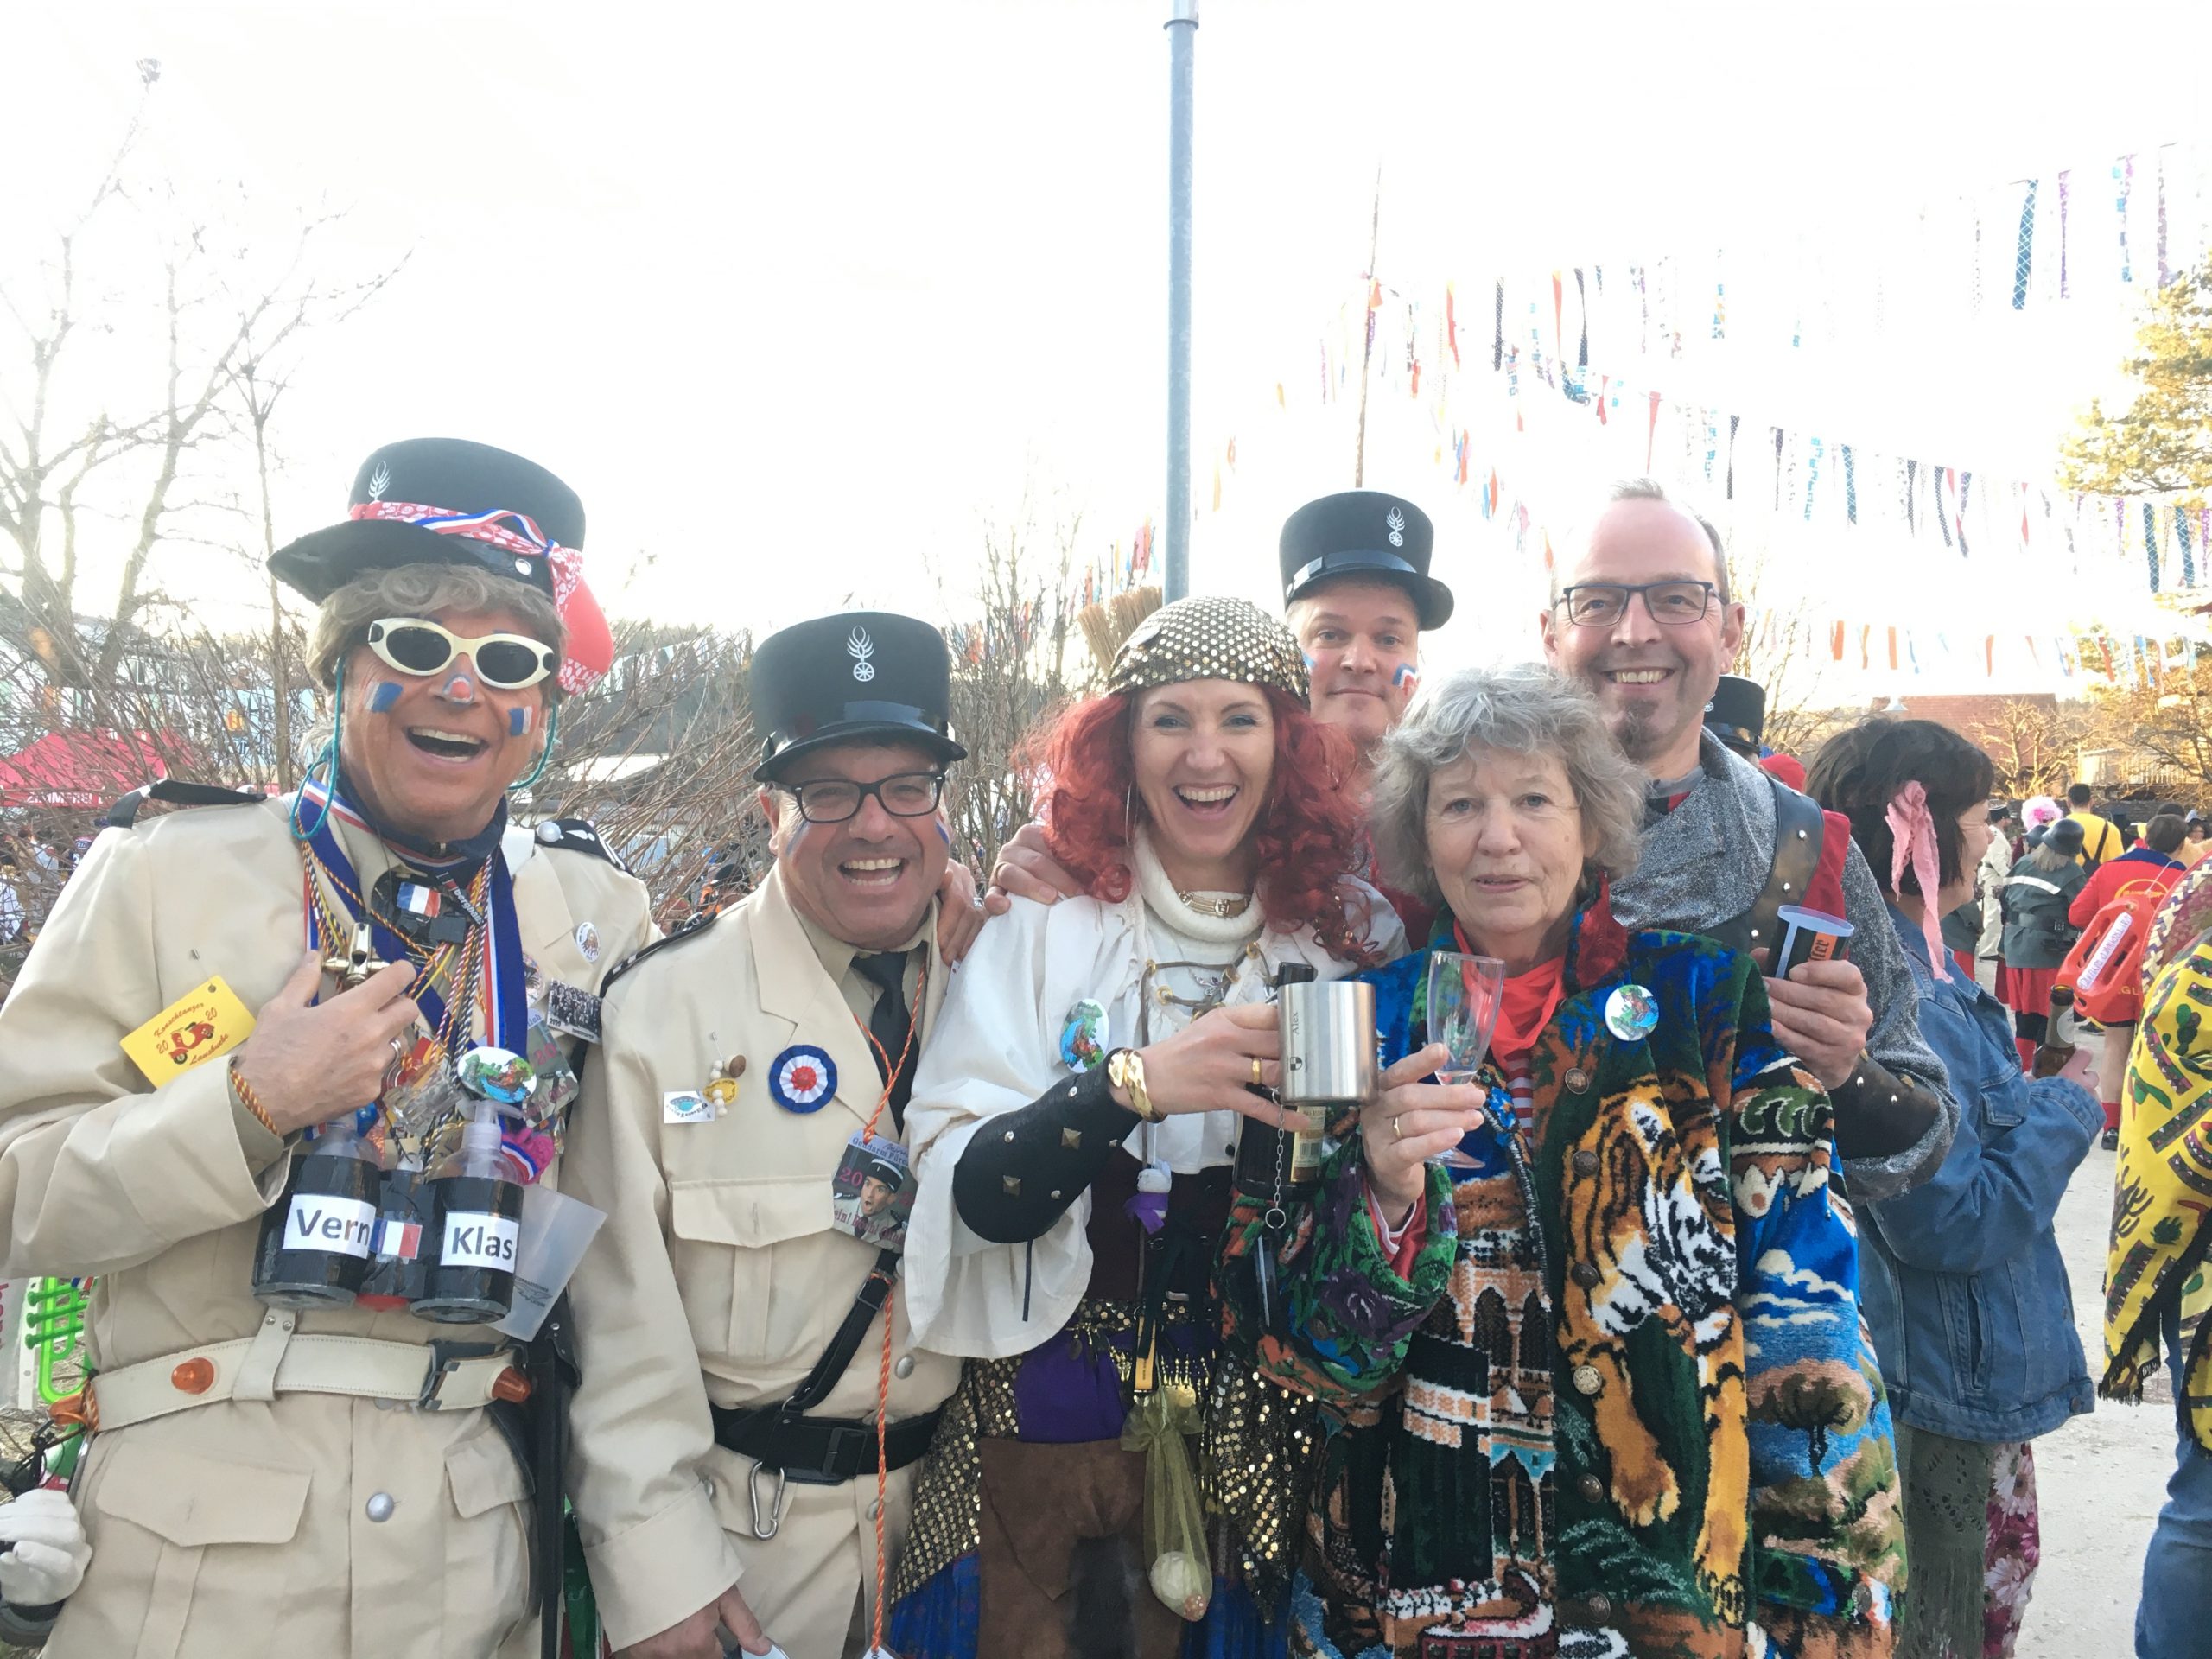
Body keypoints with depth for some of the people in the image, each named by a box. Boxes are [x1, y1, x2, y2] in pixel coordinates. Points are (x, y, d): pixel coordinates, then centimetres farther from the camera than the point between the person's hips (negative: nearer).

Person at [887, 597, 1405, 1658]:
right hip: (1043, 1425, -1)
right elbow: (973, 1196, -17)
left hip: (1258, 1431, 2)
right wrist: (1135, 1084, -32)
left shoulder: (1352, 936, -4)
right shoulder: (1044, 928, -9)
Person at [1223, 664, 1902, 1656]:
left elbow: (1806, 1332, -5)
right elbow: (1297, 1348, -6)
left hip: (1679, 1577, -1)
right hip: (1414, 1579, 1)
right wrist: (1380, 1193, -23)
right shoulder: (1368, 1022, -3)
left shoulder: (1707, 1002, -6)